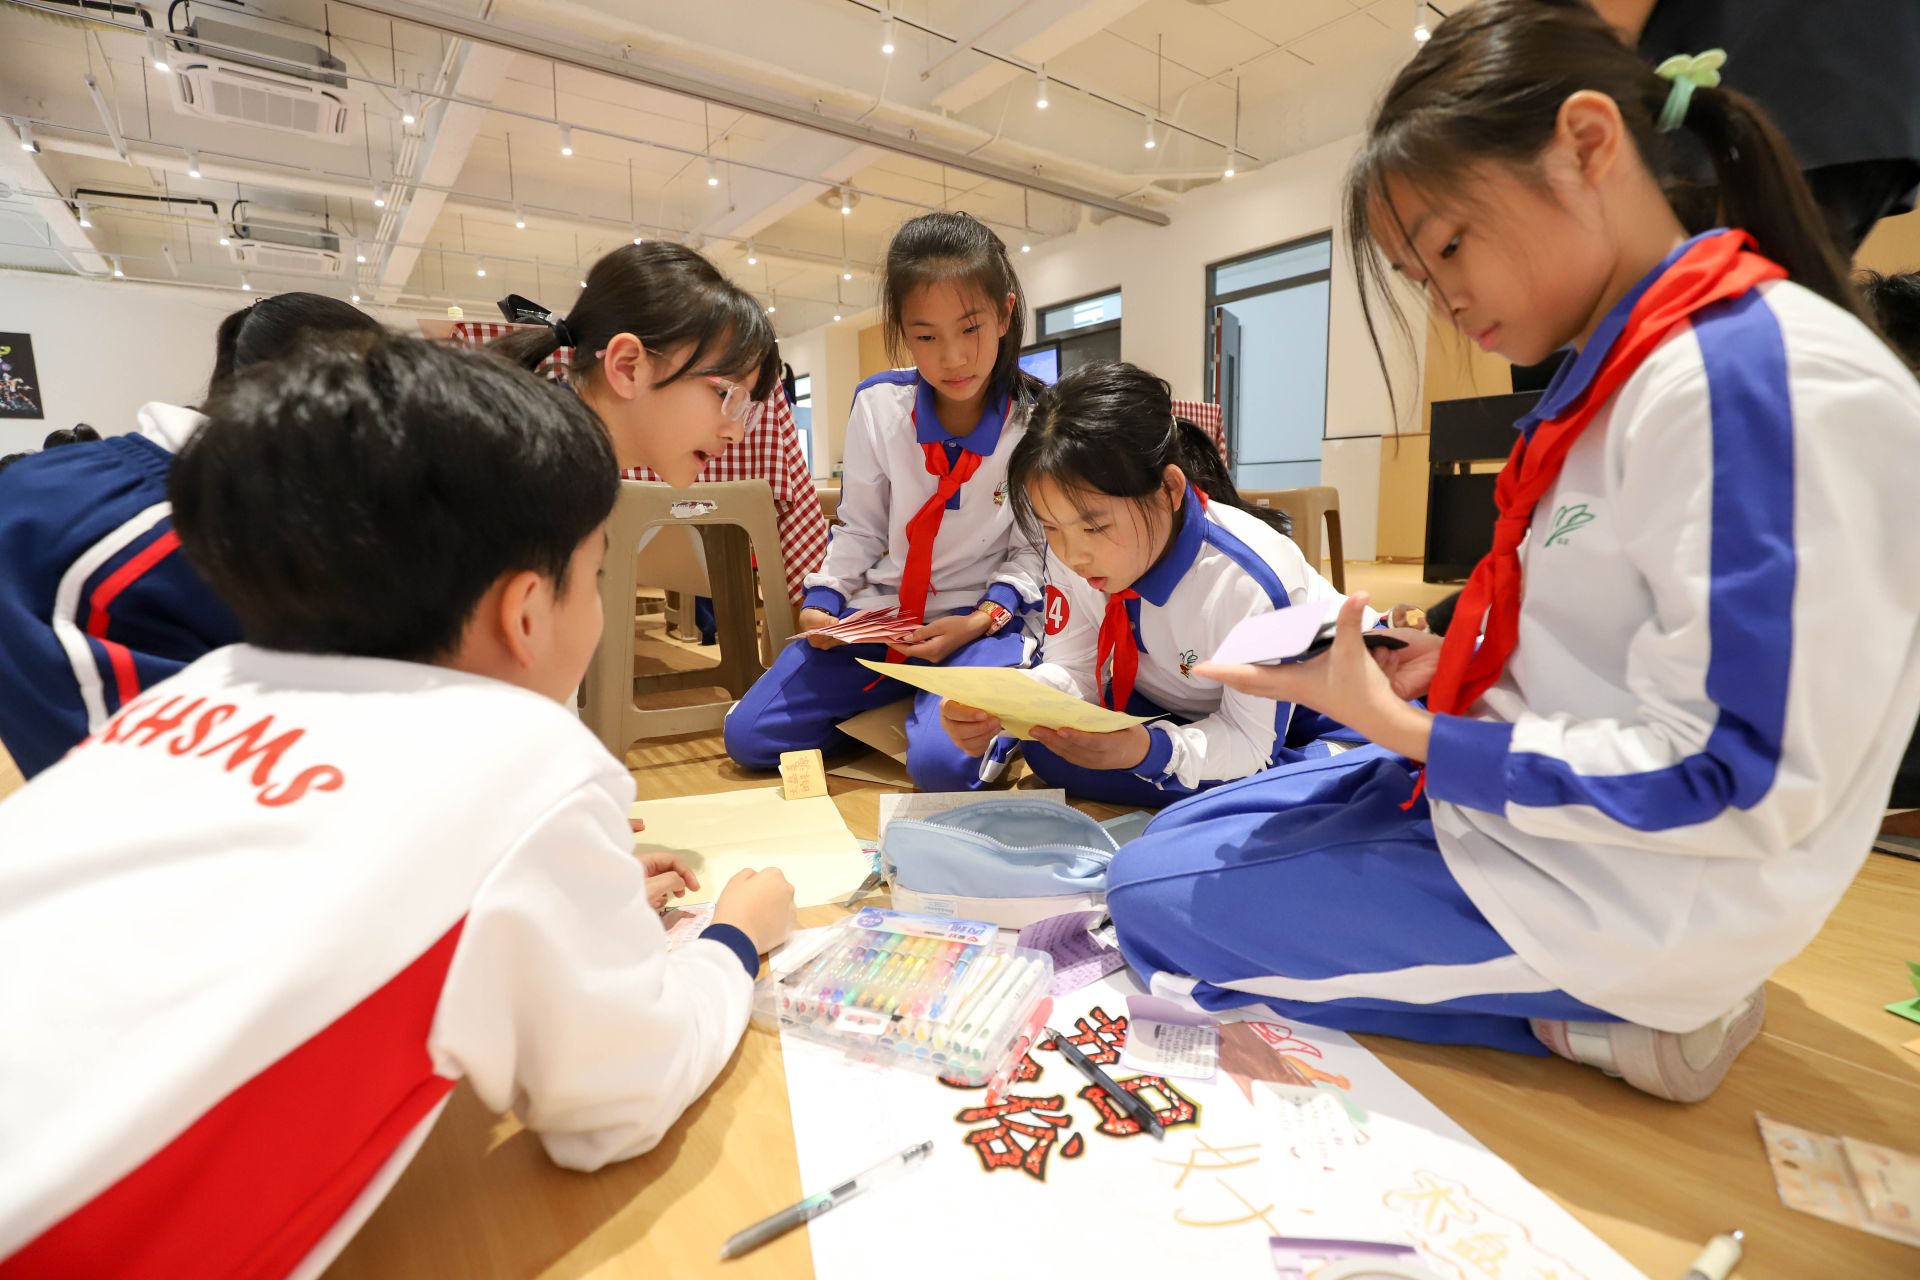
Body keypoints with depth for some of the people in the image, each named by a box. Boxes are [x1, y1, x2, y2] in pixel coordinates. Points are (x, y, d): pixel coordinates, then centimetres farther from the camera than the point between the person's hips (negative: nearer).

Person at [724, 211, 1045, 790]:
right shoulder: (879, 405, -2)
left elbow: (1031, 552, -1)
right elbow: (860, 530, 8)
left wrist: (980, 620, -17)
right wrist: (822, 599, -8)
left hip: (985, 617, -3)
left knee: (942, 762, -31)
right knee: (748, 735, -3)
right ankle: (900, 699, 12)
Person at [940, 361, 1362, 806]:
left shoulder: (1251, 582, -35)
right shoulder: (1070, 554, -20)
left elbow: (1249, 740, -25)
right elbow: (1071, 673, -11)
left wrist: (1146, 749, -46)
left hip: (1280, 722, -4)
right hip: (1171, 709, 4)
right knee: (1047, 749, -19)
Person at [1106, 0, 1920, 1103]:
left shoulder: (1768, 373, -22)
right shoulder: (1628, 373, 8)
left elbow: (1741, 783, -24)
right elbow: (1606, 658, 14)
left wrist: (1404, 731, -22)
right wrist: (1454, 666, -1)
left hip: (1623, 898, -9)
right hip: (1513, 793, 10)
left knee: (1155, 901, -7)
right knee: (1177, 838, 16)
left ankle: (1594, 1021, -2)